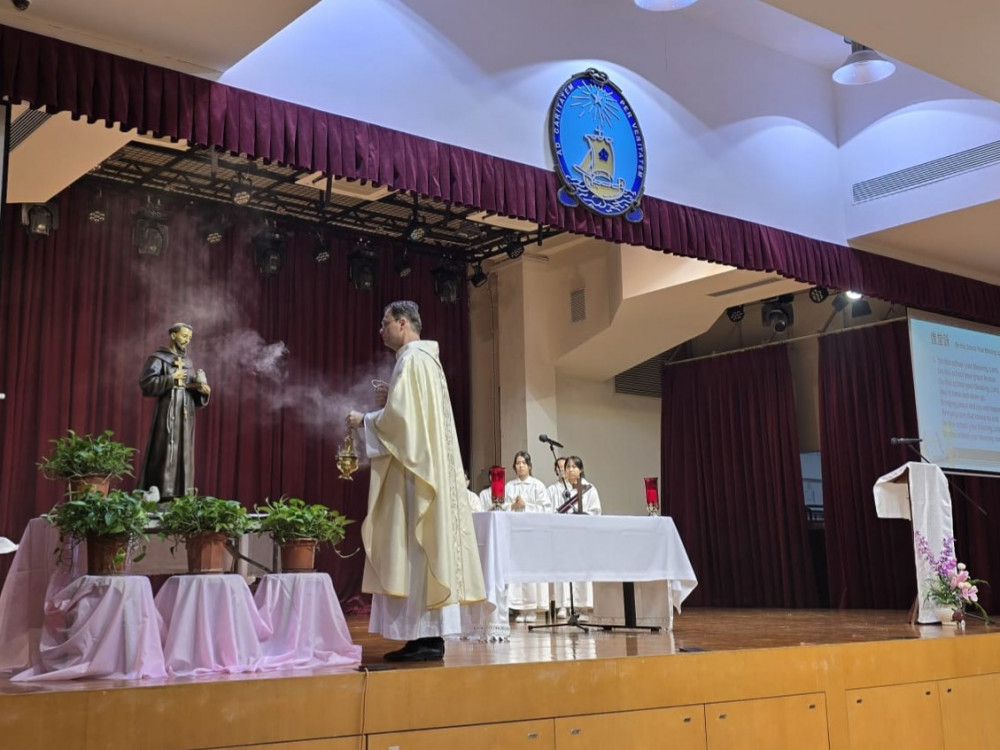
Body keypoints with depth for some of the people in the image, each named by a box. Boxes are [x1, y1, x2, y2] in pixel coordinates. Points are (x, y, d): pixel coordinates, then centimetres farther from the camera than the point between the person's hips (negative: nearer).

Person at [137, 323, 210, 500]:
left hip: (186, 416, 7)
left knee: (183, 457, 4)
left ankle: (180, 497, 6)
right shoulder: (159, 358, -1)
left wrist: (202, 391, -4)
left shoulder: (187, 362, 18)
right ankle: (158, 497, -9)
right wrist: (171, 379, -17)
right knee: (164, 455, -10)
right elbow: (145, 383, -13)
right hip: (167, 414, -6)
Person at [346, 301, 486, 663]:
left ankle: (427, 639, -8)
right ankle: (428, 634, 8)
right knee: (423, 548, 7)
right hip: (423, 466, 10)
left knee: (415, 547, -9)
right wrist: (388, 399, 12)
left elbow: (399, 416, -18)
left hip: (414, 468, -10)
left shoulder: (411, 360, -10)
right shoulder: (424, 358, 21)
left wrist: (364, 420, -4)